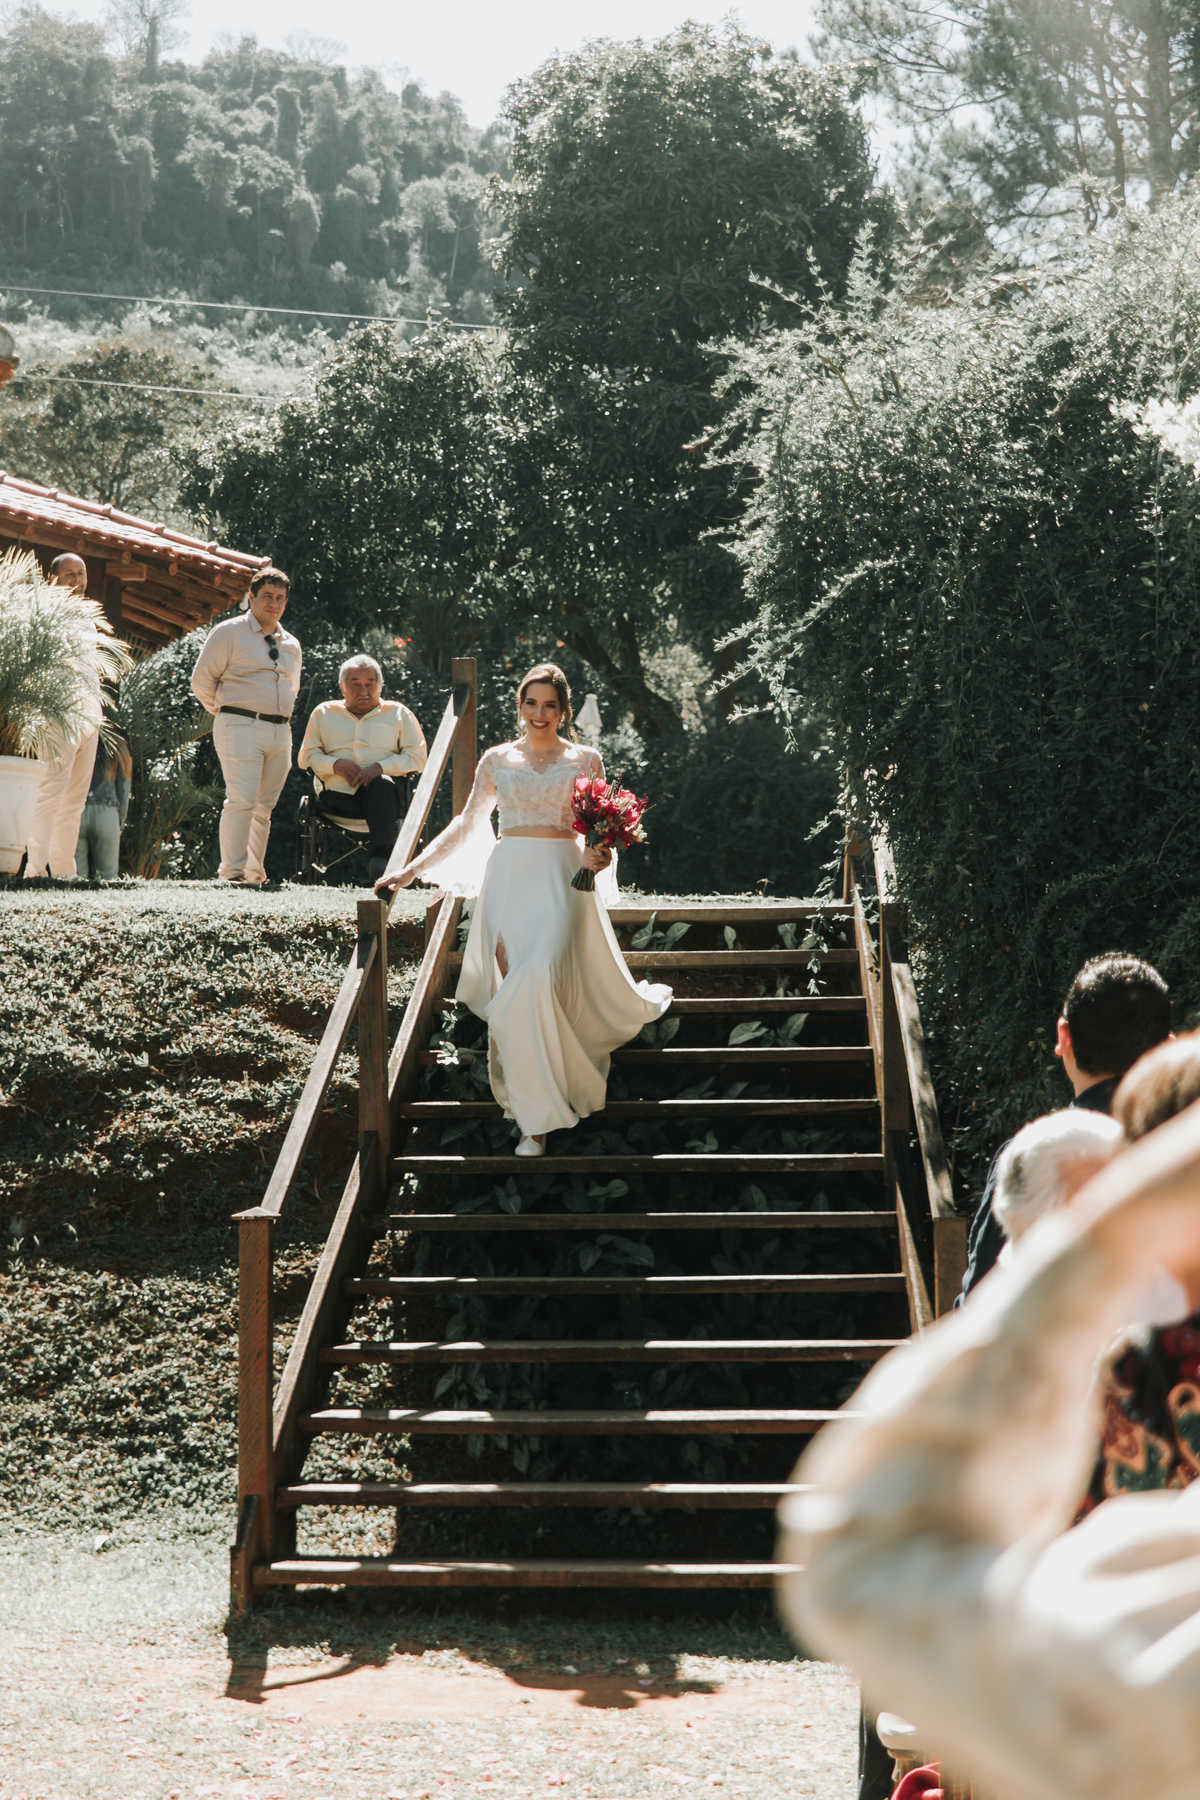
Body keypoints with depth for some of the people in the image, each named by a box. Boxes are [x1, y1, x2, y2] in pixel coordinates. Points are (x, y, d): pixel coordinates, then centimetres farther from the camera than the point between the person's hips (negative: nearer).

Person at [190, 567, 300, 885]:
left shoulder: (291, 645, 19)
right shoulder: (229, 632, 0)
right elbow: (202, 680, 1)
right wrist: (226, 713, 7)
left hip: (281, 732, 6)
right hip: (242, 728, -6)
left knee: (265, 807, 5)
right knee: (242, 801, -16)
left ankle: (255, 875, 9)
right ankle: (232, 872, -16)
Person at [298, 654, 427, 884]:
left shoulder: (398, 713, 21)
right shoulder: (323, 714, 24)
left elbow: (417, 758, 10)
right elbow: (306, 757, 19)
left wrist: (381, 767, -8)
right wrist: (335, 765, -3)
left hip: (383, 796, 0)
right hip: (339, 797, 0)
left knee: (382, 784, -39)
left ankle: (379, 858, -48)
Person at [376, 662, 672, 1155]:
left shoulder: (584, 760, 8)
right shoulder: (497, 760, 12)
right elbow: (467, 824, 15)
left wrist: (599, 858, -13)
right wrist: (410, 871, 8)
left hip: (561, 879, -3)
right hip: (507, 879, 3)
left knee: (537, 982, -20)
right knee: (509, 984, -2)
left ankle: (539, 1111, -9)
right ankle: (535, 1114, 12)